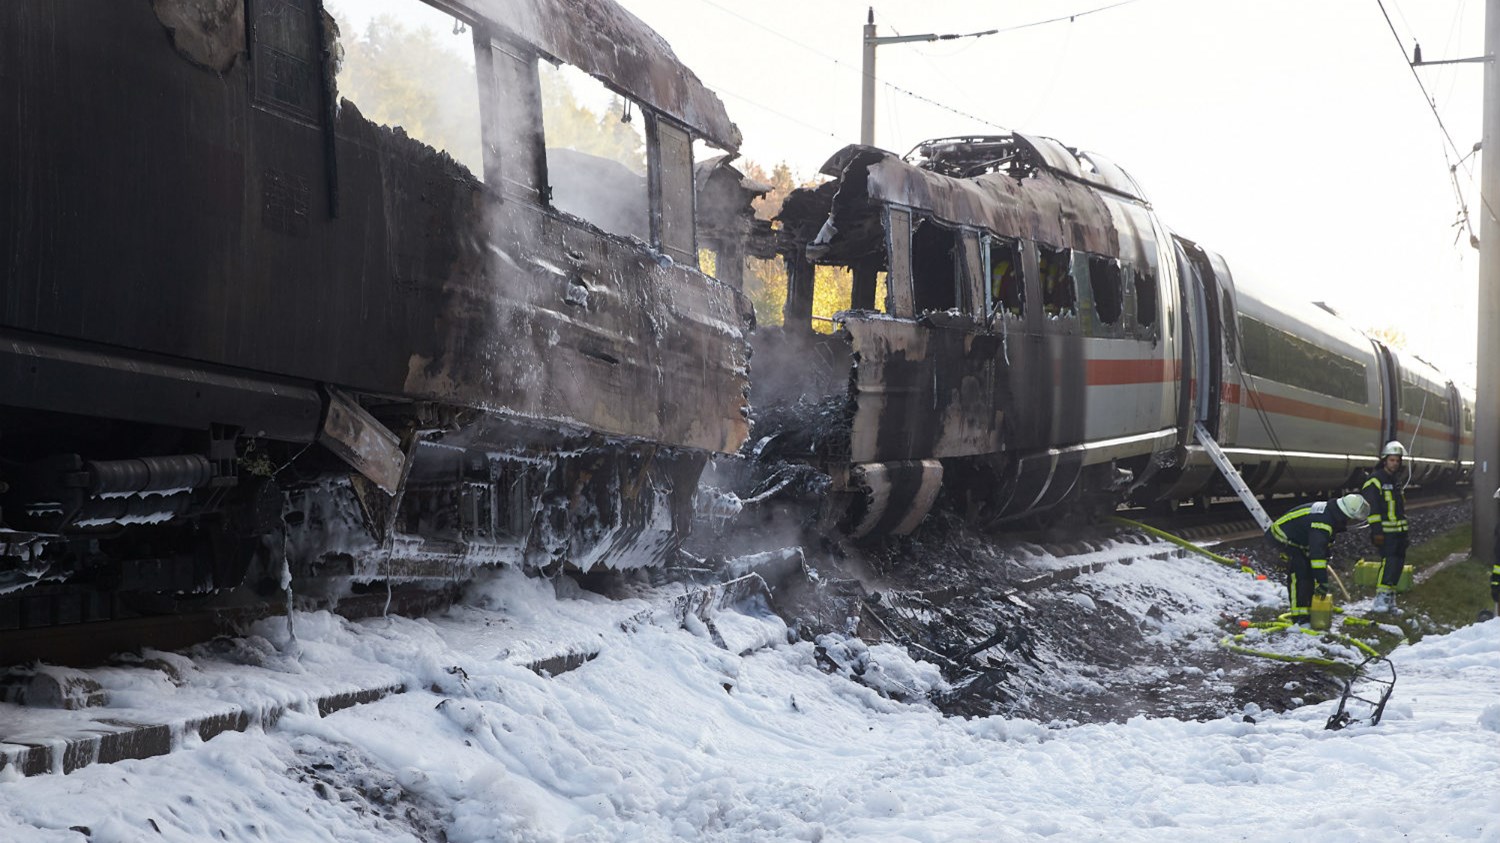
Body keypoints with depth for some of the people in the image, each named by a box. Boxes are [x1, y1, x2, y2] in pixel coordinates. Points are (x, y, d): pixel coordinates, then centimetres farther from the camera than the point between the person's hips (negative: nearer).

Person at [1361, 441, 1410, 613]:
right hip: (1385, 532, -8)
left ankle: (1390, 595, 17)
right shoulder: (1375, 480, -10)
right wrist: (1376, 531, -20)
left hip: (1400, 530, 8)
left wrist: (1405, 531, 23)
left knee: (1398, 561, 8)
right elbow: (1372, 508, -15)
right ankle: (1381, 598, -15)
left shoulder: (1398, 479, 17)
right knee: (1388, 561, -17)